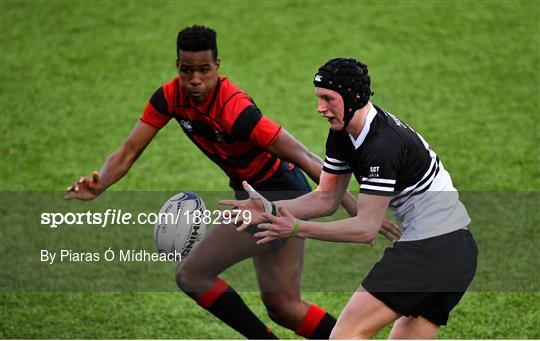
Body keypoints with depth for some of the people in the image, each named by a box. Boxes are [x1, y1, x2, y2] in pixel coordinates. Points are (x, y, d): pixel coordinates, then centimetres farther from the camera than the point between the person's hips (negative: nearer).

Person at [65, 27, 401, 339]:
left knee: (191, 275, -9)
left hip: (281, 197, -8)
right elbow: (129, 152, -4)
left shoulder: (234, 109, -29)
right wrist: (98, 186, -24)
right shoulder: (170, 96, -8)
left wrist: (359, 210, -31)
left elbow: (304, 157, -29)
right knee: (283, 306, 10)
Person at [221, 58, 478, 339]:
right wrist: (270, 210, 0)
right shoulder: (342, 133, 9)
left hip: (429, 248, -10)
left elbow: (366, 228, -20)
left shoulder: (383, 145, -20)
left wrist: (298, 228, -23)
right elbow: (326, 198, 13)